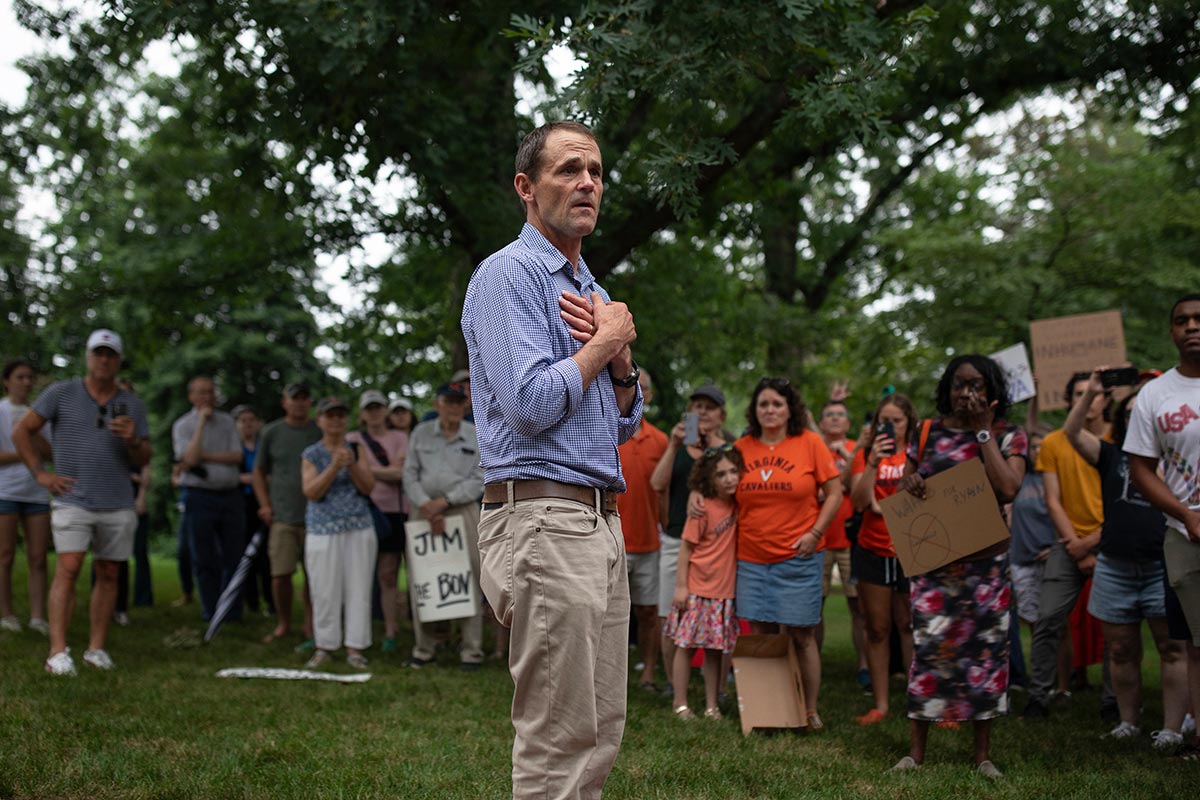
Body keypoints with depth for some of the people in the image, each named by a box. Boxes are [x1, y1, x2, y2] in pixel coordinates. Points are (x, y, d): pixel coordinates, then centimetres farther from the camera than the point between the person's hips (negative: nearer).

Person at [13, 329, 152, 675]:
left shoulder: (133, 405, 9)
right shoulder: (61, 393, 1)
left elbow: (143, 461, 11)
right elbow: (21, 431, 5)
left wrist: (133, 440, -10)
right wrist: (40, 472, -2)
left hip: (118, 504, 3)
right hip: (73, 501, -3)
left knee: (108, 575, 4)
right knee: (68, 568, -14)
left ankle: (97, 648, 12)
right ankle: (58, 652, -16)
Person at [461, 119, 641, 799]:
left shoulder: (593, 291, 21)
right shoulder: (507, 275, -6)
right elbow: (530, 403, -19)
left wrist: (621, 358, 3)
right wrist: (605, 342, -5)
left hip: (601, 522, 9)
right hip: (543, 518, -9)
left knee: (602, 731, 11)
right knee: (559, 738, -8)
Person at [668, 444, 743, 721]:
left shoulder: (738, 505, 2)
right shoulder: (704, 508, -12)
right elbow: (686, 546, -9)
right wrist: (681, 585, -12)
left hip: (725, 591, 5)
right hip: (697, 589, -5)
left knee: (715, 649, 10)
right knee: (686, 645, 2)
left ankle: (712, 706, 16)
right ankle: (680, 704, 10)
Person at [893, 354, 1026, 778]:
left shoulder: (1008, 436, 2)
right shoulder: (927, 432, 8)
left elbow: (1008, 488, -15)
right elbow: (905, 482, 16)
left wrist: (984, 431, -11)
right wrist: (909, 483, -8)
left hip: (986, 560, 0)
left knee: (985, 645, 2)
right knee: (929, 644, -6)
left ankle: (983, 753, 13)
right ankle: (916, 750, 0)